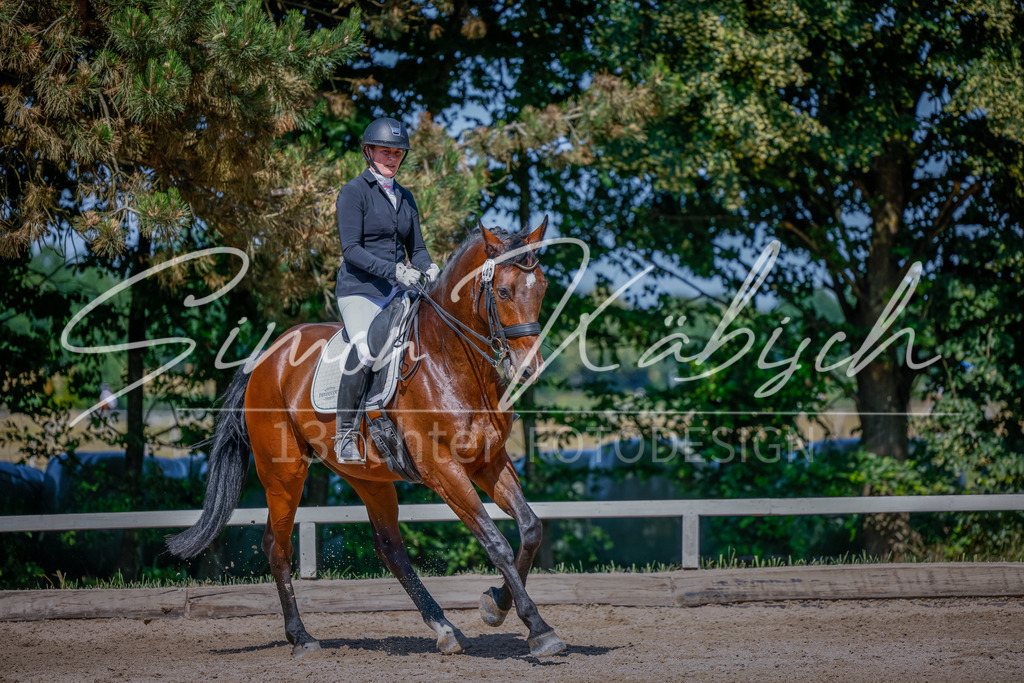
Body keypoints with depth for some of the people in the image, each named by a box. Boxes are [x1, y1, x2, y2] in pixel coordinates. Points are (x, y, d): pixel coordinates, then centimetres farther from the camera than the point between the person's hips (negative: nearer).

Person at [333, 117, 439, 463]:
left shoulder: (405, 197, 18)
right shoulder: (353, 192, -3)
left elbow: (416, 248, 19)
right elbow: (351, 249, -12)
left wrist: (429, 269, -4)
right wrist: (394, 270, -23)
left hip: (397, 293, 6)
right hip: (359, 291, -6)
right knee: (366, 351, -29)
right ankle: (345, 437, -17)